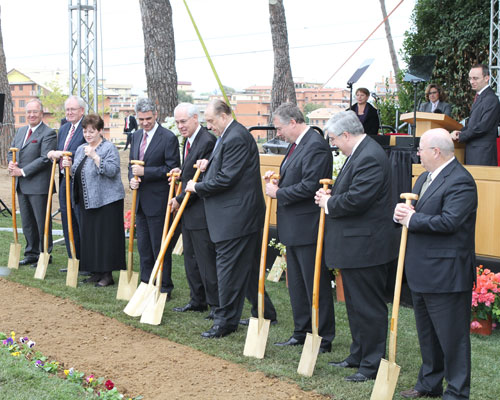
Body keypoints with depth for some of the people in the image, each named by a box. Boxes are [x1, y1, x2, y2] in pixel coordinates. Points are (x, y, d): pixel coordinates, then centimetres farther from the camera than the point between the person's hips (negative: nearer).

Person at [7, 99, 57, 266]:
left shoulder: (48, 133, -10)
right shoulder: (21, 131, 16)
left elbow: (45, 158, -18)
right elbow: (11, 151, 21)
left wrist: (22, 171, -17)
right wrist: (11, 163, -2)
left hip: (39, 186, -8)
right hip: (22, 186, 8)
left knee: (42, 222, 1)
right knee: (27, 222, 15)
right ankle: (31, 253, 24)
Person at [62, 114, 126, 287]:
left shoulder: (109, 148, -8)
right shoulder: (80, 149, 15)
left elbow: (112, 171, -20)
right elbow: (77, 174, 22)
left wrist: (95, 157, -25)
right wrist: (69, 166, 2)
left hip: (106, 200, -8)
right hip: (86, 201, 8)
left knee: (106, 235, -5)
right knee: (89, 235, 10)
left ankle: (107, 274, 0)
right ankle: (96, 272, 19)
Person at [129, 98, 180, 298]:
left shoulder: (168, 138, -11)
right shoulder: (136, 136, 12)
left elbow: (172, 169, -14)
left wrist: (145, 172, -19)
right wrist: (132, 179, -1)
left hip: (158, 200, -7)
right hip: (141, 200, 7)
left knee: (160, 247, 0)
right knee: (143, 246, 13)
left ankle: (164, 288, 8)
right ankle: (146, 284, 23)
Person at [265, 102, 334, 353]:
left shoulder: (316, 146, -18)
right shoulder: (297, 144, 14)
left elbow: (309, 186, -25)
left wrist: (278, 193, -15)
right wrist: (278, 181, 5)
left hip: (309, 228, -11)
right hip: (293, 228, 11)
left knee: (316, 285, -1)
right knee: (296, 284, 17)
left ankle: (324, 339, 7)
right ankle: (301, 333, 28)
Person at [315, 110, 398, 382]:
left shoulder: (370, 158, -21)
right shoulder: (359, 153, 13)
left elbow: (356, 199, -27)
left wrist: (329, 204, -11)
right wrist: (331, 196, 3)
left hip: (366, 245, -11)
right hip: (355, 246, 11)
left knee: (368, 307, -2)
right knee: (355, 305, 20)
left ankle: (372, 365, 7)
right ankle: (358, 355, 32)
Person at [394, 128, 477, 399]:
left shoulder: (460, 181, -18)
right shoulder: (425, 178, 15)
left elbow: (448, 222, -27)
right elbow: (412, 211, 16)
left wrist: (411, 219, -17)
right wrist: (401, 212, -8)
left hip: (446, 274, -10)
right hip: (422, 272, 10)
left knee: (452, 335, -1)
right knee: (427, 333, 20)